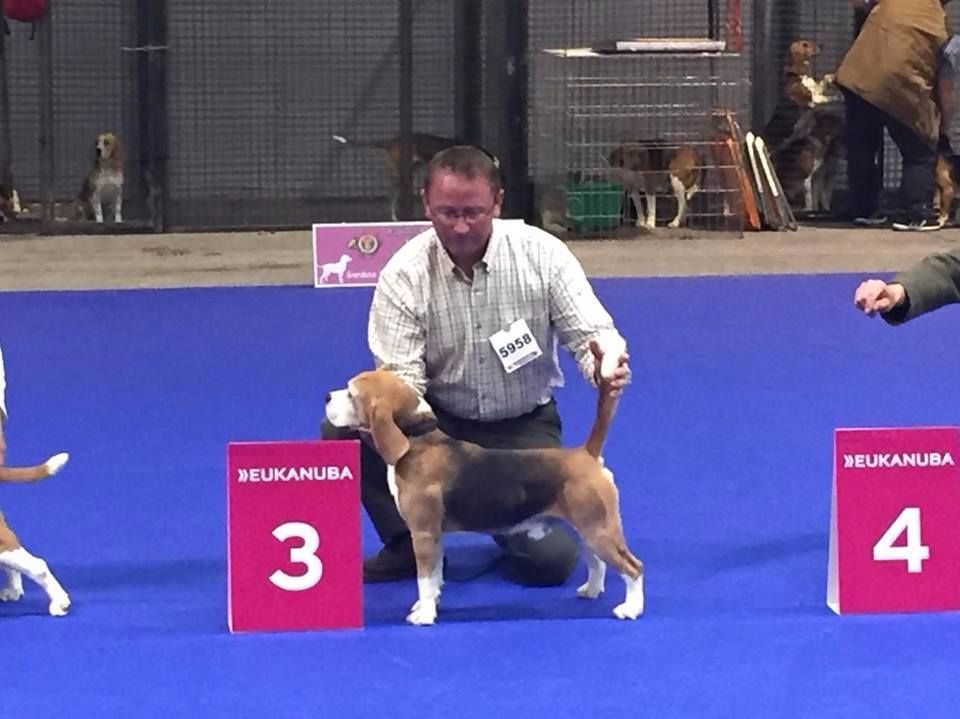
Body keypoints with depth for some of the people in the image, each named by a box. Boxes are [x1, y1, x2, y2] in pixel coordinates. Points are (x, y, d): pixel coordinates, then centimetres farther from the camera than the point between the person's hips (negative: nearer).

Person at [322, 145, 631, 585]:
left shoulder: (541, 253, -14)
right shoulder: (404, 274, -15)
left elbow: (591, 332, -13)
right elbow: (400, 376, -19)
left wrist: (605, 366, -39)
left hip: (524, 425, 0)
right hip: (437, 421, 1)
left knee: (549, 559, -18)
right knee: (344, 428, -27)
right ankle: (406, 546, -4)